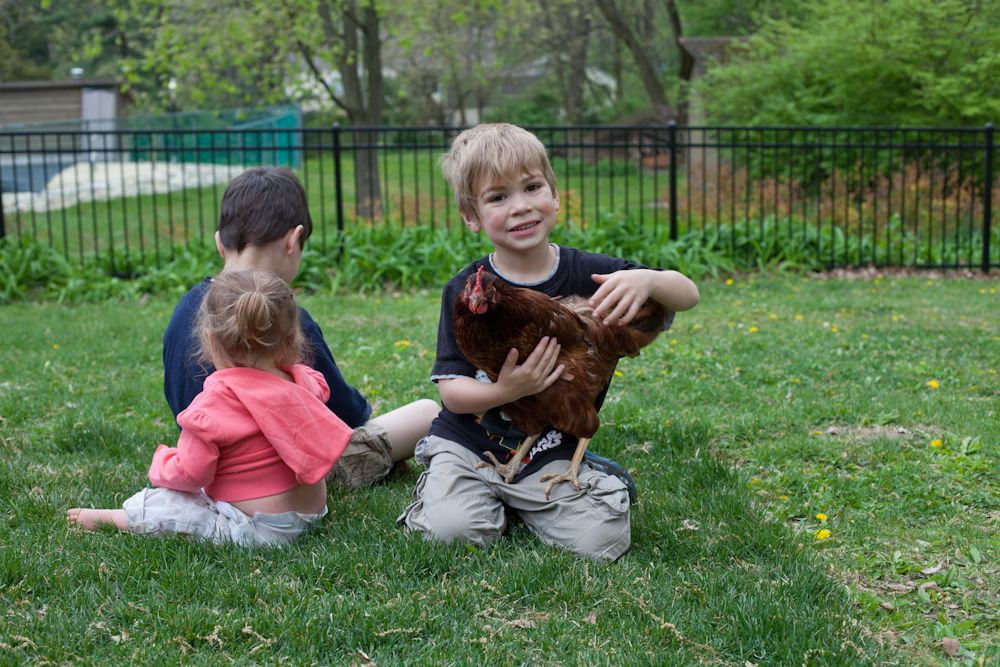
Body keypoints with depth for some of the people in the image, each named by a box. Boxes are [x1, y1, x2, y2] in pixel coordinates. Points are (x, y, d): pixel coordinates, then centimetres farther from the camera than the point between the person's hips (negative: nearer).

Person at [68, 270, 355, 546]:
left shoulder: (214, 402, -21)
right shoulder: (302, 381, -2)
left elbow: (190, 474, -16)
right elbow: (320, 387, 26)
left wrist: (162, 460, 5)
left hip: (258, 528, -8)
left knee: (157, 504, -1)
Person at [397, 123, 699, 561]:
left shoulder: (588, 274, -6)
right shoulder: (466, 290, -9)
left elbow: (688, 295, -5)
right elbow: (451, 389, -10)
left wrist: (647, 281, -28)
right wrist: (504, 391, -32)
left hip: (550, 453, 1)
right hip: (469, 446, -1)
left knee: (601, 541, -15)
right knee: (454, 531, -22)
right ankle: (437, 488, 13)